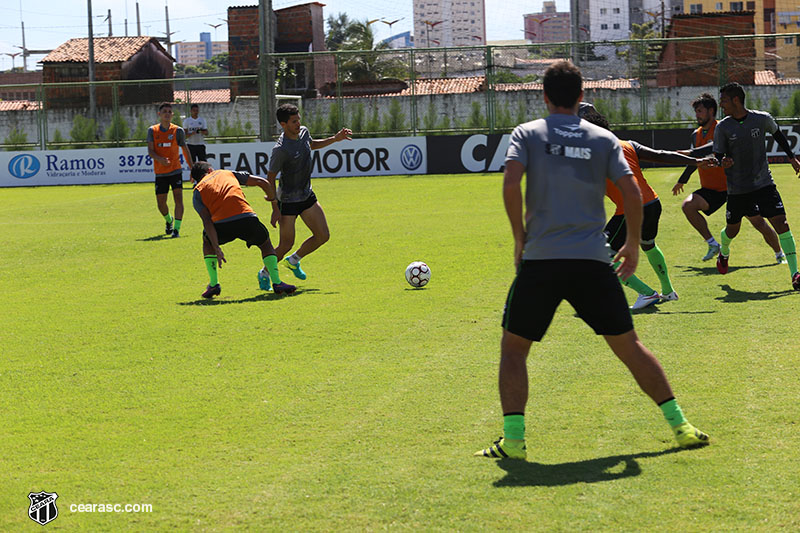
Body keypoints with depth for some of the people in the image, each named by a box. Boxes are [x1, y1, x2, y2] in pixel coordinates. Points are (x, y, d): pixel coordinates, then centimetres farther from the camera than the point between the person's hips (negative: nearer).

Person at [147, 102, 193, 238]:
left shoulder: (178, 131, 0)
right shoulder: (152, 130, 3)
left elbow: (185, 150, 8)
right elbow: (150, 151, -4)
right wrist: (160, 159, -25)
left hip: (175, 171, -2)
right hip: (160, 173, 2)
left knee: (178, 198, -16)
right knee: (161, 203, 6)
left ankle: (176, 229, -13)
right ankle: (169, 220, 37)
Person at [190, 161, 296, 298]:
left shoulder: (197, 192, 21)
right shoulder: (229, 174, 28)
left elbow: (207, 220, 6)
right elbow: (262, 182, 25)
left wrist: (216, 248, -1)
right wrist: (272, 197, 46)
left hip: (221, 223, -1)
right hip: (246, 217, 1)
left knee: (208, 241, 33)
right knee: (265, 244, 28)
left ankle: (213, 284, 23)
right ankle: (277, 283, 12)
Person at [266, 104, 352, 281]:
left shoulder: (303, 132, -2)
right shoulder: (280, 150, -25)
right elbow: (270, 180, -19)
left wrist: (334, 139, 14)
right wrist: (275, 209, -20)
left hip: (307, 196, 7)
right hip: (288, 200, -7)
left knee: (323, 236, 5)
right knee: (286, 244, -4)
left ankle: (293, 261, 27)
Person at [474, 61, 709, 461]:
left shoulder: (527, 134, 4)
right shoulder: (603, 139, 8)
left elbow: (510, 184, -11)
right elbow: (631, 192, -1)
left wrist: (519, 238, 0)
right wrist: (633, 244, 12)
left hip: (540, 261, -2)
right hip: (593, 262, 2)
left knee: (513, 347, 10)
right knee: (628, 344, 11)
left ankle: (513, 439, 0)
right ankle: (679, 425, 10)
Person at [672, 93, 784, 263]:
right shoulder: (696, 135, 9)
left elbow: (715, 147, -34)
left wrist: (691, 153, -40)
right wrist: (681, 181, 35)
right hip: (712, 189, 5)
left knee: (759, 223, -2)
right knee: (688, 205, -21)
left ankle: (779, 254, 22)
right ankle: (713, 245, -12)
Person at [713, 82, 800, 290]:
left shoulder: (762, 119, -5)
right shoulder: (722, 128, -6)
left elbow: (777, 134, 17)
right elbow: (717, 156, -3)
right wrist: (723, 162, -26)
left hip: (763, 183, -1)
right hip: (736, 188, 1)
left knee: (780, 222, -15)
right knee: (732, 229, 13)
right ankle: (724, 252, 51)